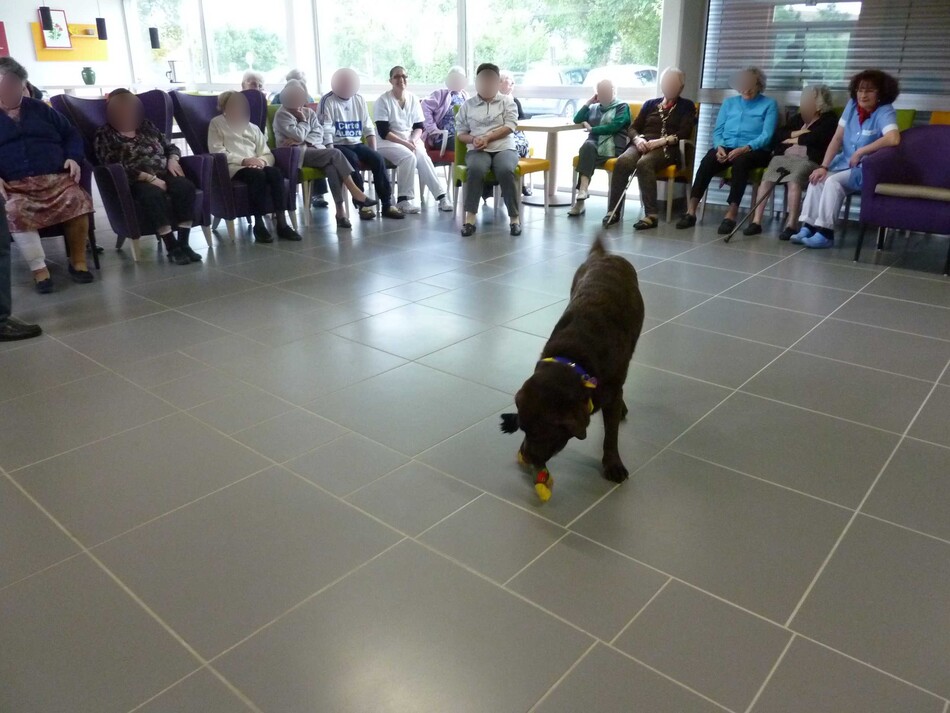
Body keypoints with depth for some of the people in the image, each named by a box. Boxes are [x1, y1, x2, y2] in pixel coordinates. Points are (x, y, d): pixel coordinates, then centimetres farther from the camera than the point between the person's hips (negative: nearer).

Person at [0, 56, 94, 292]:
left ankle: (78, 261, -19)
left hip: (55, 178, 2)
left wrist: (73, 157, 3)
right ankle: (39, 268, -31)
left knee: (78, 199, -32)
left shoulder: (39, 109, 23)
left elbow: (71, 134, 27)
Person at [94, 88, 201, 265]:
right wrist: (150, 178, -19)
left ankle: (183, 243, -31)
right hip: (133, 182, -4)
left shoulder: (147, 126, 20)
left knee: (186, 187, -28)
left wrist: (172, 159, -1)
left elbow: (171, 146, 25)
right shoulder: (104, 134, 4)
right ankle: (171, 246, -36)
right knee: (153, 193, -38)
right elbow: (115, 168, -8)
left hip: (163, 174, 4)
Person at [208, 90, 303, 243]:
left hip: (255, 166, 4)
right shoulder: (216, 124, 14)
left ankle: (281, 224, -32)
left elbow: (267, 154, 16)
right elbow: (217, 152, -3)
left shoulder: (253, 128, 28)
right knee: (258, 175, -35)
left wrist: (261, 161, -10)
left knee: (275, 174, -29)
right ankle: (258, 225, -31)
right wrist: (243, 161, -16)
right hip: (232, 167, -4)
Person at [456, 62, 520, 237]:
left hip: (504, 148, 0)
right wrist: (473, 139, -10)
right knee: (475, 169, -36)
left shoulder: (507, 102, 12)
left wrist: (487, 138, -12)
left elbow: (510, 127, -2)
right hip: (478, 150, 1)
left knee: (505, 170, -35)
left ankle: (514, 217, -26)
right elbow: (461, 133, 13)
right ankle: (470, 217, -33)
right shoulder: (468, 105, 15)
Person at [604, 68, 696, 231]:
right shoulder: (650, 104, 26)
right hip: (643, 144, 3)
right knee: (622, 161, -33)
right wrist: (638, 139, -7)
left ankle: (652, 215, -41)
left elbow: (684, 133, 1)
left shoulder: (686, 106, 16)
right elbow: (632, 128, 17)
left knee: (644, 164, -38)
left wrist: (660, 141, -15)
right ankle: (613, 211, -31)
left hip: (667, 149, -3)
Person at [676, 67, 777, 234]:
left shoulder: (769, 104, 11)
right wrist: (719, 147, -10)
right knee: (707, 161, -31)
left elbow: (766, 135, -3)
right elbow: (718, 131, 13)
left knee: (740, 162, -38)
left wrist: (745, 148, -21)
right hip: (726, 148, 3)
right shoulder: (729, 102, 22)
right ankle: (691, 212, -36)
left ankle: (731, 214, -43)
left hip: (754, 151, -3)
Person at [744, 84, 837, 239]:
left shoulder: (829, 119, 8)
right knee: (766, 179, -25)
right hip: (784, 157, 5)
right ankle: (756, 222, -26)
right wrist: (796, 133, -1)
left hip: (808, 160, -5)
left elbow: (814, 138, -9)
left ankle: (791, 226, -37)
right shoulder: (798, 118, 26)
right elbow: (778, 135, 15)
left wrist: (793, 139, 4)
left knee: (794, 181, -36)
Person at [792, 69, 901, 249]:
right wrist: (824, 166, -11)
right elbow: (837, 138, 0)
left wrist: (861, 151, -25)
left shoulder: (884, 112, -15)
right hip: (845, 162, 6)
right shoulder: (852, 105, 3)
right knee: (817, 179, -16)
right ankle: (808, 227, -18)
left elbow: (894, 139, -34)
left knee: (833, 181, -28)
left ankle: (825, 232, -26)